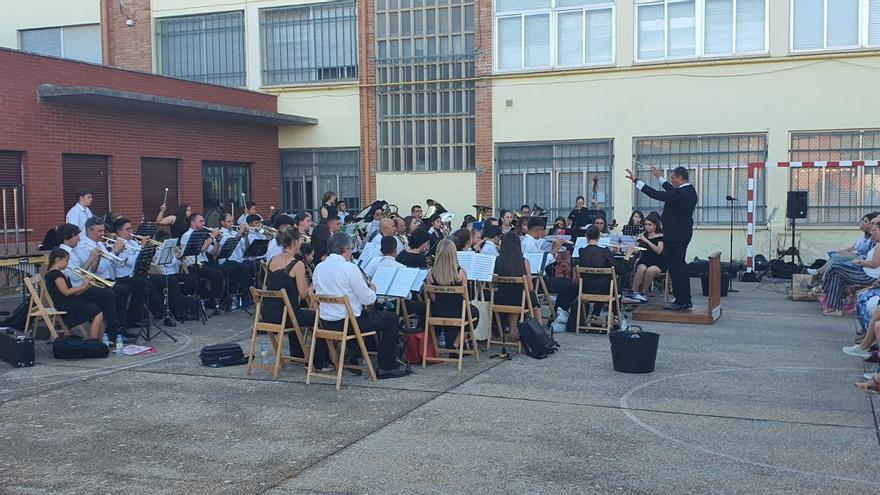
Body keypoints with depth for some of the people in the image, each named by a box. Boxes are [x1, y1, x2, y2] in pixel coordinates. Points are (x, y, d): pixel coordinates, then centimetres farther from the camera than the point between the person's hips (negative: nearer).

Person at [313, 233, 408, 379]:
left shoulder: (319, 268, 4)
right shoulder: (350, 268, -18)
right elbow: (368, 299, -15)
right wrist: (372, 290, 9)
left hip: (326, 323, 8)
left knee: (367, 314, 34)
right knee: (392, 319, 7)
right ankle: (386, 368, 7)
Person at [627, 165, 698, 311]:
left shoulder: (680, 194, -21)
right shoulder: (689, 191, 8)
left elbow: (656, 195, -22)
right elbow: (672, 191, 25)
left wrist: (636, 181, -18)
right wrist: (660, 178, 32)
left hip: (674, 236, -10)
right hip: (682, 234, 10)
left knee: (675, 267, -6)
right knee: (680, 266, 16)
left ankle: (680, 301, -4)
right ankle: (685, 300, 21)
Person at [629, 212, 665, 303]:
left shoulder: (661, 236, 3)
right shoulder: (643, 235, 15)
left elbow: (659, 251, -12)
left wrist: (646, 240, -16)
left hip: (657, 262, -3)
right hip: (644, 260, 3)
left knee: (650, 270, -36)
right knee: (641, 269, -34)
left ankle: (642, 293, -19)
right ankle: (634, 292, -32)